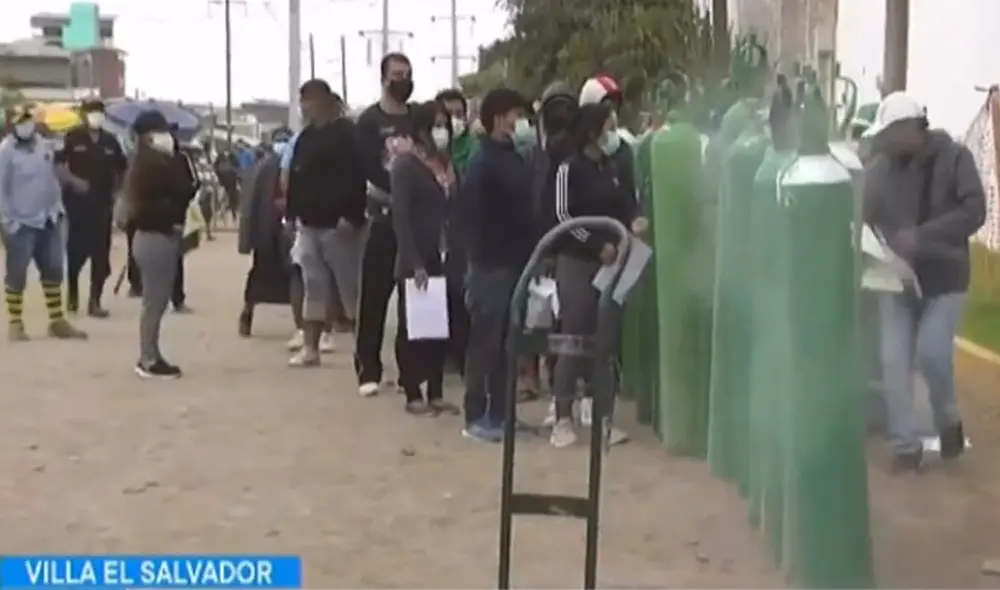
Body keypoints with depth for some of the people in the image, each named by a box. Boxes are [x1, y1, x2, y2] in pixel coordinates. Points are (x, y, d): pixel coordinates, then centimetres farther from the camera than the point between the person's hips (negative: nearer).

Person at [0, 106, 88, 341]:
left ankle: (57, 321, 18)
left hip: (48, 220, 6)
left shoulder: (44, 146, 8)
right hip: (21, 223, -6)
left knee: (53, 271, 10)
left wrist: (58, 207, 11)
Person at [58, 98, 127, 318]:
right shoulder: (72, 138, -3)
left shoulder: (110, 141, 8)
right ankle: (72, 293, 24)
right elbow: (58, 164, -6)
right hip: (77, 203, -3)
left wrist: (115, 190, 9)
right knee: (76, 251, 2)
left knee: (101, 254, 1)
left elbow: (121, 168, 18)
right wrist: (72, 181, -18)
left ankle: (95, 301, 6)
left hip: (103, 204, 3)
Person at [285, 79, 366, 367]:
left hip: (338, 224, -7)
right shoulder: (306, 136, 15)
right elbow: (295, 178, 17)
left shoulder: (345, 132, -8)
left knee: (351, 288, 0)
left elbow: (356, 176, -16)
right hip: (309, 224, 7)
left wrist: (351, 216, -22)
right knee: (313, 287, 8)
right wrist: (293, 214, 10)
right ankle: (310, 348, 12)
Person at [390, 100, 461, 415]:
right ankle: (413, 394, 10)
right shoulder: (406, 164, -6)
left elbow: (455, 212, 10)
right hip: (415, 261, -6)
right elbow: (400, 216, -13)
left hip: (444, 258, 6)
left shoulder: (447, 165, 12)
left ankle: (436, 392, 16)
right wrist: (414, 263, -19)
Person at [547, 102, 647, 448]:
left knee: (604, 339, 7)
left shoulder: (610, 167, 11)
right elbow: (563, 216, -14)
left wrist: (633, 221, -5)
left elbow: (621, 205, 16)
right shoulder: (570, 168, -8)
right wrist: (597, 245, -17)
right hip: (576, 261, -6)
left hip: (609, 261, 6)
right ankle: (563, 418, 4)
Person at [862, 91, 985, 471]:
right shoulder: (879, 167, -2)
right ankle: (906, 445, 9)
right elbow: (861, 216, -2)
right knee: (894, 361, -3)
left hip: (943, 277, -3)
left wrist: (922, 236, -28)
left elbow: (974, 210, -18)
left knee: (931, 354, -13)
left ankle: (949, 419, 17)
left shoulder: (953, 157, -9)